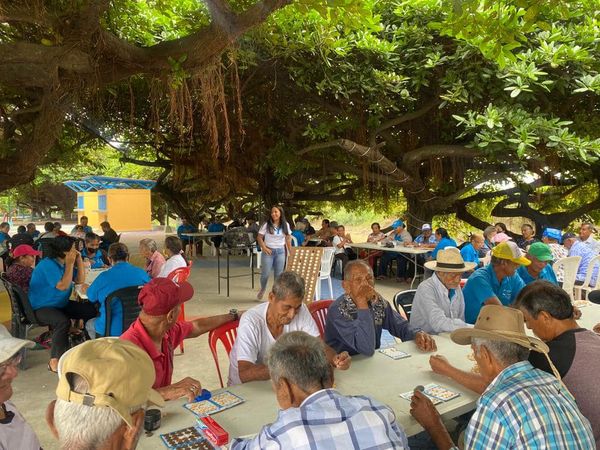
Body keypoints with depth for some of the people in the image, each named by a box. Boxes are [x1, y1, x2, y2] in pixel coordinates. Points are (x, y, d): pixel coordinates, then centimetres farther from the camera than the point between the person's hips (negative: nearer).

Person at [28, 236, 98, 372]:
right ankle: (55, 361, -27)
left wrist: (79, 259, -5)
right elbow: (63, 286, -27)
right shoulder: (47, 265, -22)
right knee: (63, 321, -37)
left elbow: (80, 280, 4)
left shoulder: (64, 262, 3)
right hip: (42, 308, -8)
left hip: (61, 304, 9)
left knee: (92, 310, -1)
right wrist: (70, 264, -25)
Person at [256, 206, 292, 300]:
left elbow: (288, 239, 9)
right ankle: (262, 289, 29)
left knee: (279, 275, 5)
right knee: (265, 274, -1)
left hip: (280, 251, 2)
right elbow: (259, 238, -2)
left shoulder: (286, 225, 2)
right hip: (268, 251, -2)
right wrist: (264, 248, -15)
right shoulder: (266, 224, -7)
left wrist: (291, 252, 6)